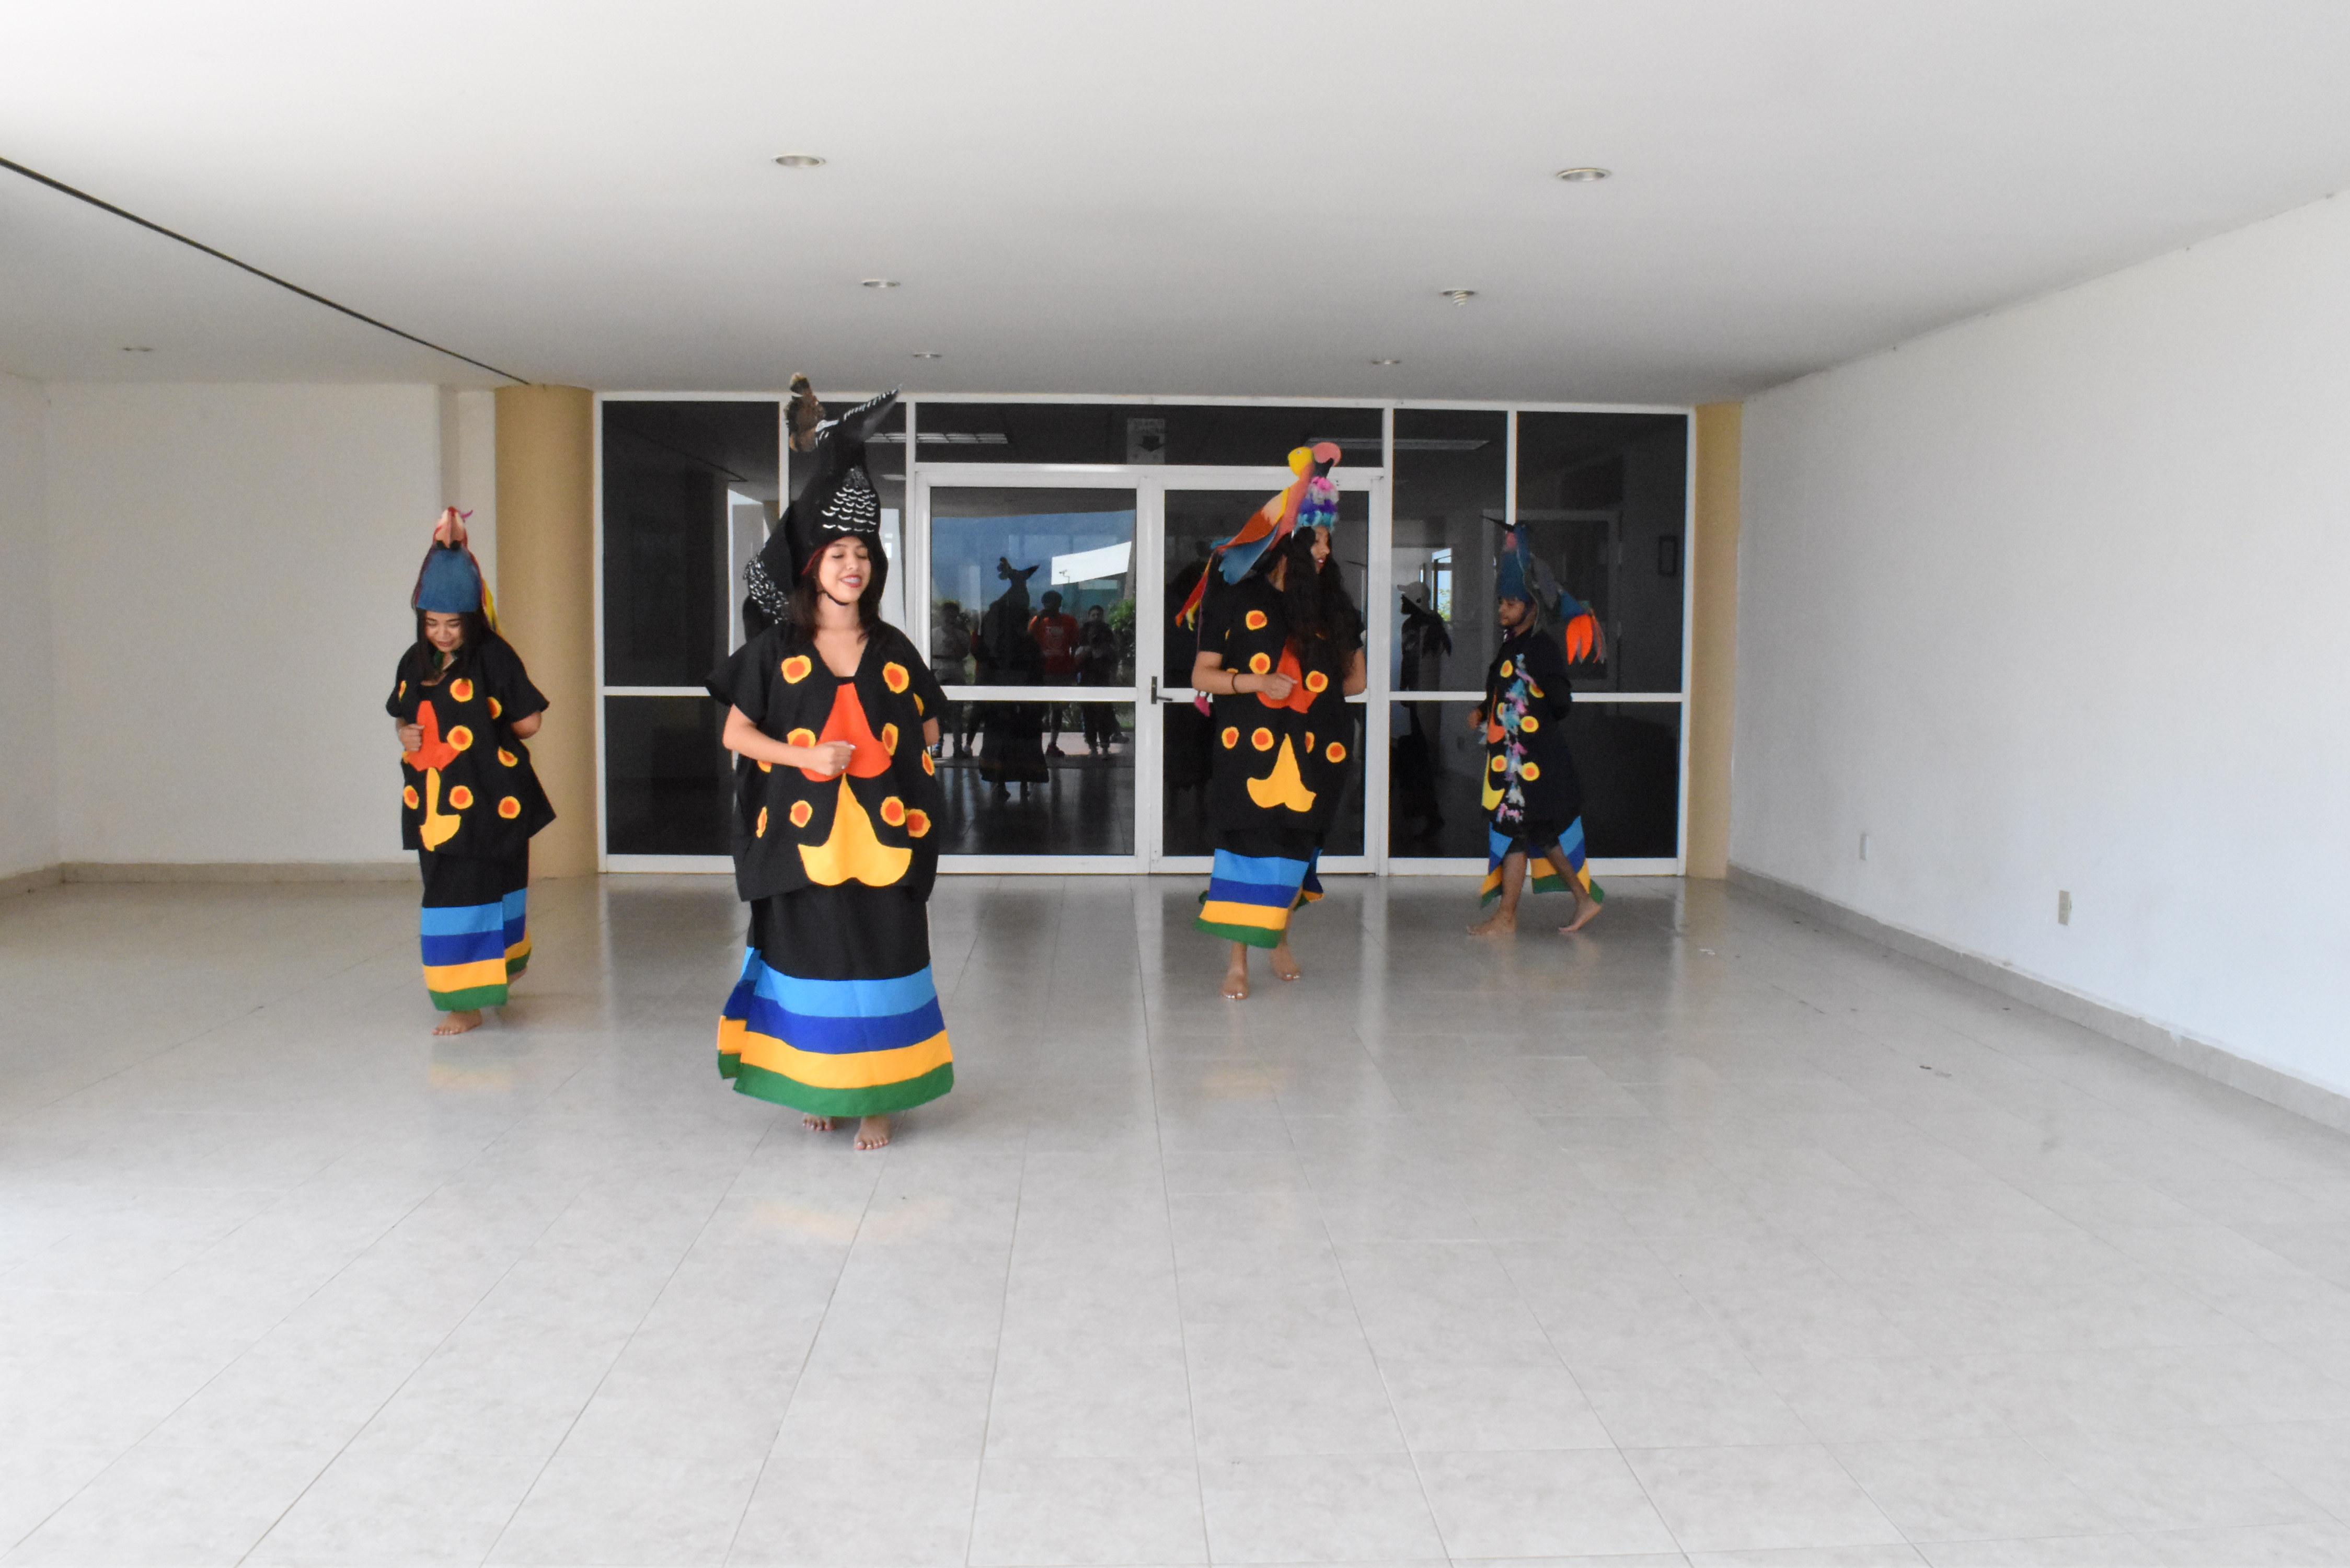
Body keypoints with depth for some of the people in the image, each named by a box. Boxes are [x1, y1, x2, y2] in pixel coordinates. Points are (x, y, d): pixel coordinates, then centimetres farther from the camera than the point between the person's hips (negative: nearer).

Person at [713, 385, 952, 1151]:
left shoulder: (892, 650, 7)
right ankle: (815, 1085, 20)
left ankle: (876, 1095, 9)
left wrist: (901, 768, -1)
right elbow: (736, 732, 1)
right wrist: (805, 757, -13)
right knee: (810, 954, 5)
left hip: (881, 832, 1)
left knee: (881, 958, 0)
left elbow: (928, 730, 16)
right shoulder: (777, 648, 2)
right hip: (805, 830, -1)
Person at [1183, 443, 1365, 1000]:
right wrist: (1258, 684, -14)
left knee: (1294, 844, 10)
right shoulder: (1235, 600, 0)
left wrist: (1309, 691, 1)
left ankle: (1278, 934, 32)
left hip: (1311, 749, 3)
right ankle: (1238, 959, 0)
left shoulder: (1332, 606, 10)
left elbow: (1355, 679, 15)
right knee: (1247, 842, -6)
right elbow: (1202, 676, -2)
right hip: (1249, 747, -3)